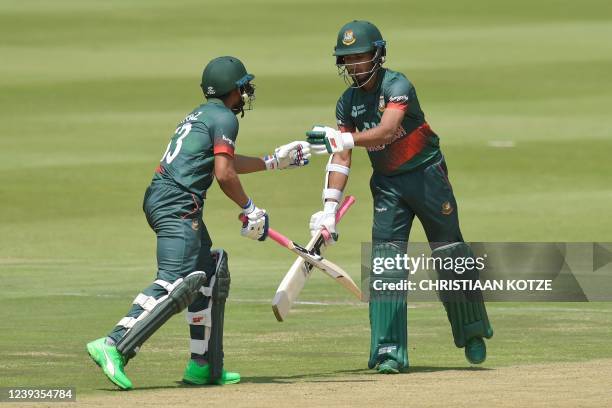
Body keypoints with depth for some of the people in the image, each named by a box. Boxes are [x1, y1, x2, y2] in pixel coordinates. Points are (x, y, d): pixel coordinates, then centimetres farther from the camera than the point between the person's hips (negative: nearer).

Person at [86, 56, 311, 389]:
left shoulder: (201, 115, 25)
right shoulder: (224, 118, -4)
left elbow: (224, 163, 39)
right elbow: (224, 173, -14)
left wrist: (274, 161, 47)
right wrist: (250, 209, -3)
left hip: (158, 199, 10)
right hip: (178, 204, -10)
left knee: (210, 273, 18)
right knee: (176, 284, -20)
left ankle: (204, 367, 18)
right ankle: (114, 346, -33)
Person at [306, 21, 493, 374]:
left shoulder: (397, 86, -18)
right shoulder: (348, 102, 1)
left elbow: (386, 130, -34)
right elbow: (341, 157, 0)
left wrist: (343, 139, -46)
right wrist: (330, 206, -10)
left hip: (426, 175, -5)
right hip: (387, 184, 5)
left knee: (449, 252, 3)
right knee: (386, 260, -7)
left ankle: (473, 331, 23)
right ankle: (390, 350, -9)